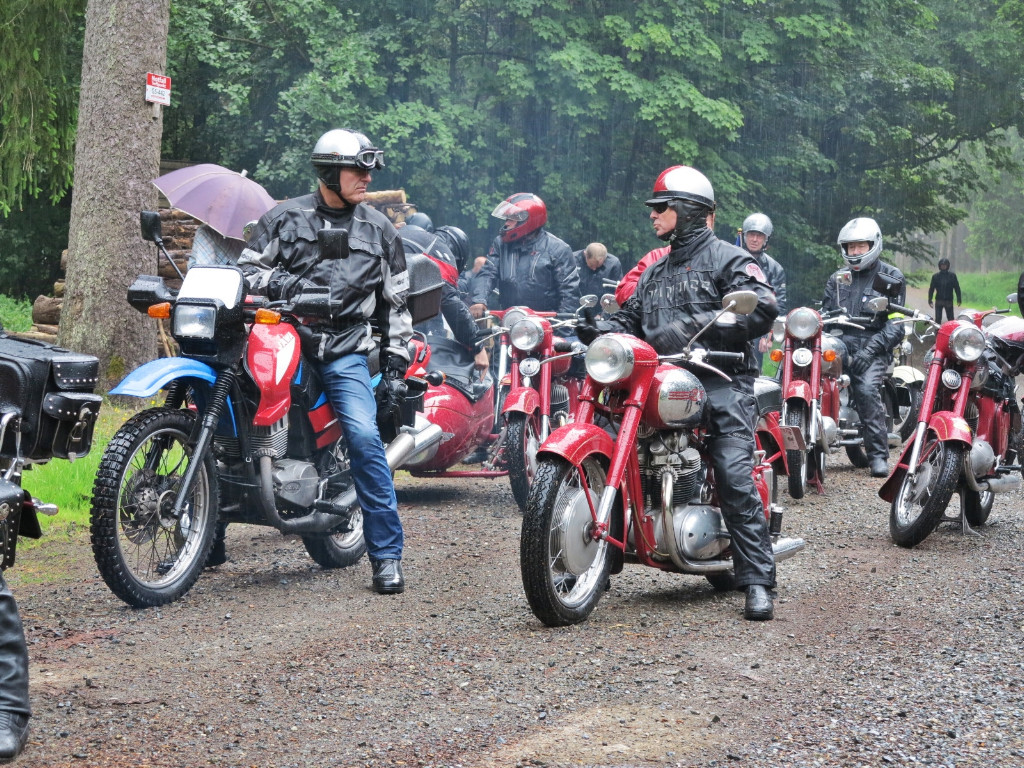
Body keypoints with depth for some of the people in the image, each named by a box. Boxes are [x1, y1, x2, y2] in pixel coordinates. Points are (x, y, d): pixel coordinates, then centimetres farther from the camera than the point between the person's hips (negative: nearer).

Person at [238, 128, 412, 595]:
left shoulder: (379, 230, 14)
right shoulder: (284, 218, 9)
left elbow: (396, 303, 16)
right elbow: (247, 269, 5)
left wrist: (395, 367, 9)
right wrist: (287, 285, -13)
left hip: (344, 352, 0)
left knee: (365, 438, -18)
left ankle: (387, 554, -10)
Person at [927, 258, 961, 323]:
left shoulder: (952, 275, 2)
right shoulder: (935, 276, 3)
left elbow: (957, 288, 3)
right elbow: (931, 289, 5)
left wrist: (959, 299, -2)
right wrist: (930, 300, -2)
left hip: (949, 300, 0)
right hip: (939, 300, 0)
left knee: (951, 319, 4)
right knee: (938, 319, -4)